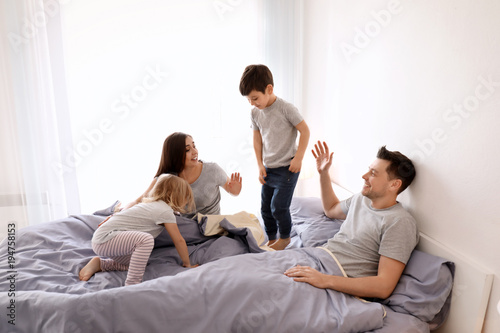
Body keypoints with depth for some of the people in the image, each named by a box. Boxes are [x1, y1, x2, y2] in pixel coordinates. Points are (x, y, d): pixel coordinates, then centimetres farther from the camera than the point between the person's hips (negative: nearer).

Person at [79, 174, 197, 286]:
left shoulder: (151, 203, 14)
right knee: (146, 239, -31)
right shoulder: (166, 211, -15)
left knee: (137, 264, 11)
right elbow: (179, 240, -8)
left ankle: (100, 264, 20)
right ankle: (132, 284, -26)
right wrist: (187, 264, 2)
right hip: (105, 238, -11)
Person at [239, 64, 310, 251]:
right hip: (268, 169, 6)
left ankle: (285, 237, 21)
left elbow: (305, 130, -11)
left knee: (278, 206, -6)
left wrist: (298, 158, -14)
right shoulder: (255, 113, 2)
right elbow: (257, 139, 9)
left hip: (287, 167, -6)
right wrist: (260, 165, 4)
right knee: (265, 207, 10)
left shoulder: (286, 108, -16)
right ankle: (271, 240, 29)